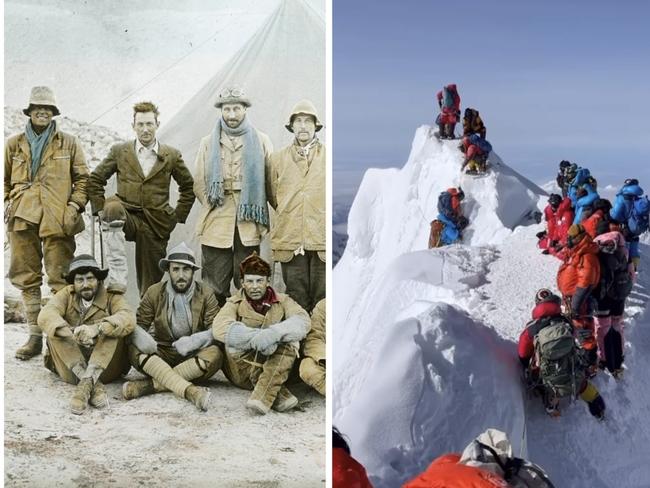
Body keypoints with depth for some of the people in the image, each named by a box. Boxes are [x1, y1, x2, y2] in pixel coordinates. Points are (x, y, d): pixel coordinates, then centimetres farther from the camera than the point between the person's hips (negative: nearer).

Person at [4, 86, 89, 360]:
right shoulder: (14, 144, 13)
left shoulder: (68, 144, 9)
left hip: (57, 222, -2)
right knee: (27, 279, 5)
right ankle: (34, 336, 12)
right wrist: (7, 204, 5)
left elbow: (82, 178, 11)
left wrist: (75, 205, -1)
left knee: (60, 280, -5)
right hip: (22, 219, 3)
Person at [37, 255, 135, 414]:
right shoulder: (66, 295, 5)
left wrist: (98, 329, -38)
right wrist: (72, 333, -35)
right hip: (70, 368, 1)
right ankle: (95, 384, -33)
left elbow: (128, 318, -21)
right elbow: (45, 316, -16)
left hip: (104, 367, -1)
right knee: (55, 331, -20)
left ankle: (85, 384, -36)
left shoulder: (111, 297, 2)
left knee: (115, 328, -22)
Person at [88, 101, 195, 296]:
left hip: (157, 224, 1)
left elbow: (188, 186, 16)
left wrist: (178, 216, 8)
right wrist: (101, 209, 1)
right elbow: (95, 180, 12)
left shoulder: (172, 156, 6)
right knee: (113, 207, -36)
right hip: (127, 217, -1)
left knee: (151, 283, 2)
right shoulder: (119, 152, 6)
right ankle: (117, 278, -39)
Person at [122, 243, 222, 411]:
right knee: (134, 350, -29)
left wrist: (195, 340, -28)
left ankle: (149, 384, -35)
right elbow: (138, 324, 1)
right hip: (161, 355, 1)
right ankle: (190, 391, -43)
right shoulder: (154, 293, 4)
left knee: (214, 354, -33)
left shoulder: (206, 294, 1)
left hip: (193, 356, -1)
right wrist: (141, 337, -24)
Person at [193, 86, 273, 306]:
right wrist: (212, 206, 2)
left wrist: (254, 210, 3)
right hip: (216, 223, 0)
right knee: (215, 286, 1)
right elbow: (198, 183, 10)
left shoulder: (261, 141, 10)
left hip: (249, 223, 0)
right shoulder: (208, 143, 13)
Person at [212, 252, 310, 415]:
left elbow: (303, 321, -17)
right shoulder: (235, 303, 2)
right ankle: (279, 394, -32)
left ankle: (263, 397, -39)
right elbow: (219, 328, -20)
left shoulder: (282, 301, 4)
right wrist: (255, 337, -33)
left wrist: (275, 333, -35)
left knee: (289, 341, -24)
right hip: (242, 371, 0)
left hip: (276, 369, 0)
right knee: (234, 340, -25)